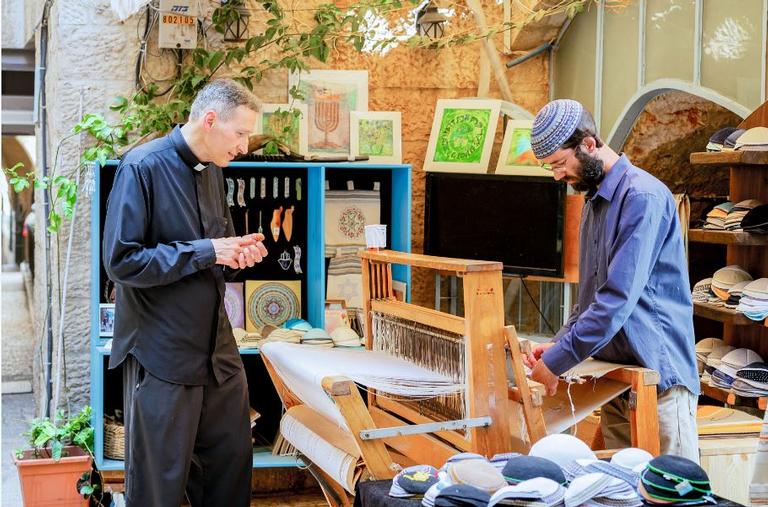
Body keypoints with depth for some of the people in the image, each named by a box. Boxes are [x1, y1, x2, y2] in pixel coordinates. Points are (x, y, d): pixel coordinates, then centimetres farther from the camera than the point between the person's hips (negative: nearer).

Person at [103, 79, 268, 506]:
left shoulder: (213, 170, 10)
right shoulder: (143, 166, -14)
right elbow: (121, 262, -19)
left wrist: (237, 253, 0)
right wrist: (205, 251, -20)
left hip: (218, 349, 8)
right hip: (163, 353, -7)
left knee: (232, 460, 14)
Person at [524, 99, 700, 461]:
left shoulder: (642, 197, -16)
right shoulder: (594, 198, 15)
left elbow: (618, 299, -23)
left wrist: (557, 361, -19)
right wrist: (559, 342, 7)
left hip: (658, 374, -9)